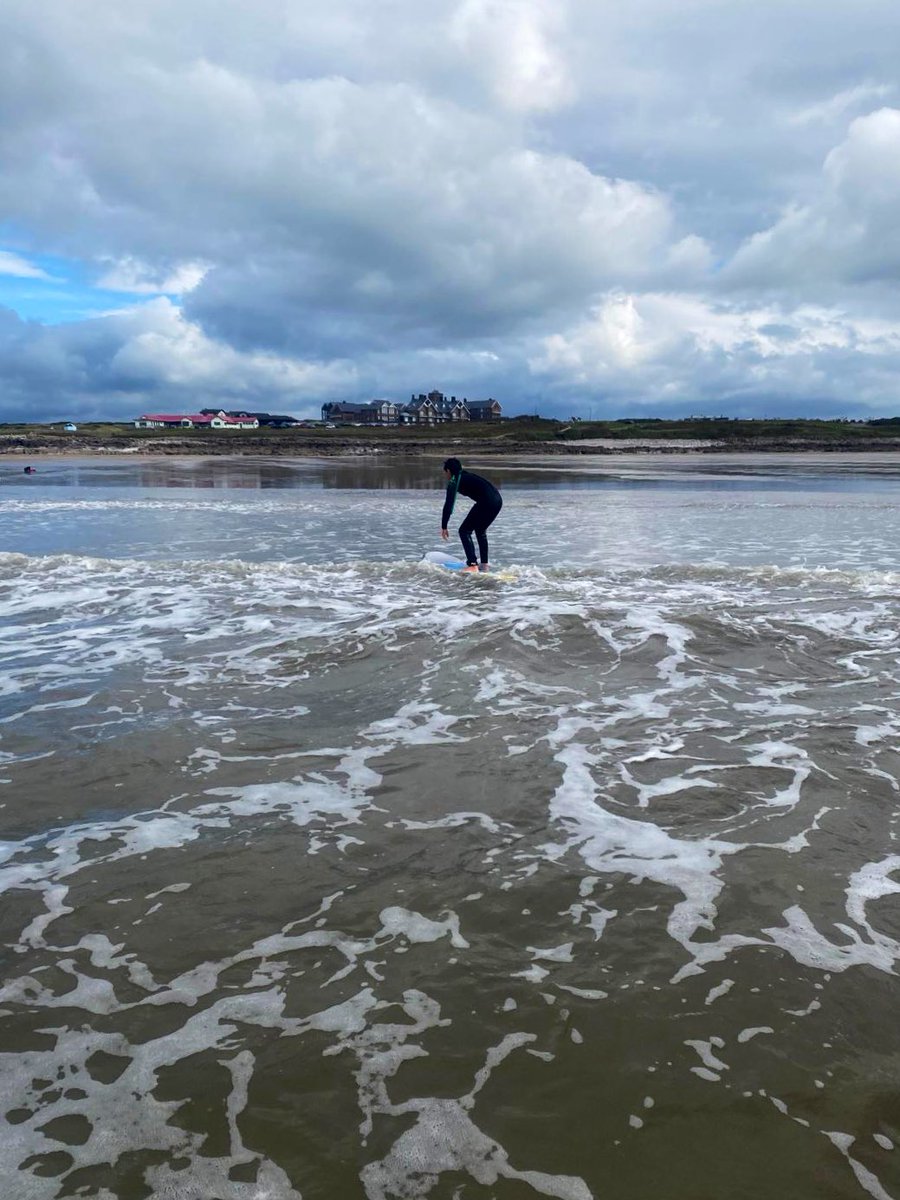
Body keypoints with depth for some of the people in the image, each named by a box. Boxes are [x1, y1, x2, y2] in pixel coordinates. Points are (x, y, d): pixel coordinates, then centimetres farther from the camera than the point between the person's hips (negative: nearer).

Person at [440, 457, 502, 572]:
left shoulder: (454, 481, 4)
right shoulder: (467, 476, 28)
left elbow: (449, 504, -3)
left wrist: (444, 527, 0)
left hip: (487, 502, -8)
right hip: (498, 500, 8)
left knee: (464, 531, 3)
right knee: (480, 531, 26)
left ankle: (472, 565, -6)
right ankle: (484, 564, 29)